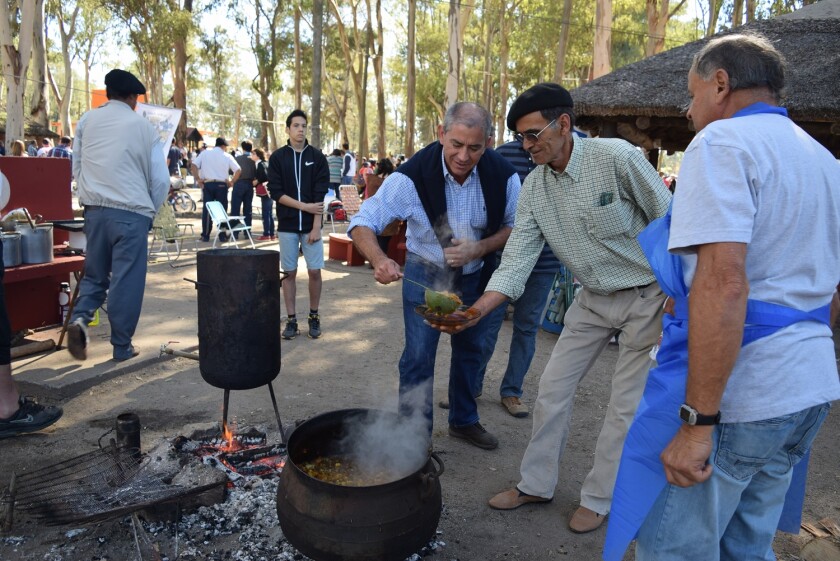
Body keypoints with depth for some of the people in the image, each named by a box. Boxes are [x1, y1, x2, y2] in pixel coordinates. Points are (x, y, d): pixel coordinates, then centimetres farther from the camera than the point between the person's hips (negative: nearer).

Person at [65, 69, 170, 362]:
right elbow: (160, 179, -1)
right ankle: (122, 346, 8)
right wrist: (150, 211, 13)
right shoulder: (143, 126, -1)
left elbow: (76, 168, 16)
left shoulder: (86, 121, 9)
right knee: (127, 280, 2)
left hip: (94, 210, 4)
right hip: (131, 212, -4)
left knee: (94, 274, 18)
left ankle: (79, 318, -7)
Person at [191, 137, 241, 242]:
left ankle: (205, 235, 5)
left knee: (206, 210, 5)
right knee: (222, 210, 7)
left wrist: (198, 179, 0)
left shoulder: (204, 153, 6)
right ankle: (222, 235, 9)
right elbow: (238, 170, -4)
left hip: (207, 184, 1)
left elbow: (193, 165, -2)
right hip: (221, 185, -1)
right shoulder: (227, 156, 3)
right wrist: (232, 182, 3)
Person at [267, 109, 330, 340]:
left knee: (314, 271, 1)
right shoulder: (277, 157, 2)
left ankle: (314, 317, 18)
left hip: (311, 225, 0)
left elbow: (320, 194, -4)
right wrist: (304, 206, -14)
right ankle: (291, 320, 14)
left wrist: (316, 226, -11)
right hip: (287, 225, 0)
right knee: (289, 272, 5)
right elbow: (276, 192, -4)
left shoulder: (317, 156, 2)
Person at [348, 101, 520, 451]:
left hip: (475, 275, 4)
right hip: (425, 274, -3)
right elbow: (362, 224, -27)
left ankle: (463, 421, 40)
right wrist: (380, 260, -48)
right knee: (418, 356, -4)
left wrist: (479, 248, -24)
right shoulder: (413, 174, -28)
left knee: (470, 350, 18)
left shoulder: (502, 175, -20)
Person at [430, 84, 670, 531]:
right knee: (553, 387, 6)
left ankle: (598, 498, 22)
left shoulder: (616, 157, -23)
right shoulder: (534, 186, -8)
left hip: (646, 296, -5)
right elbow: (516, 262, -11)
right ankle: (536, 484, 24)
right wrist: (475, 312, -23)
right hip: (593, 298, 5)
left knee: (625, 404, 3)